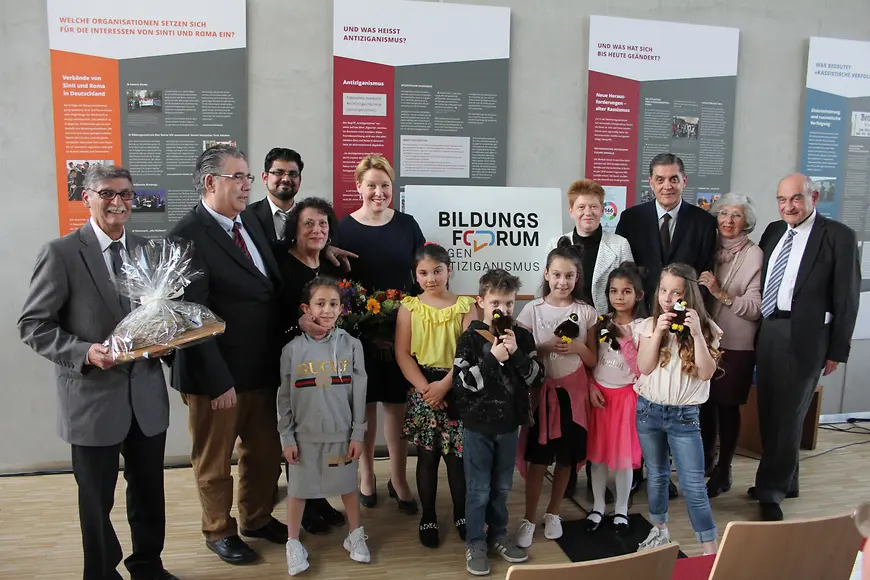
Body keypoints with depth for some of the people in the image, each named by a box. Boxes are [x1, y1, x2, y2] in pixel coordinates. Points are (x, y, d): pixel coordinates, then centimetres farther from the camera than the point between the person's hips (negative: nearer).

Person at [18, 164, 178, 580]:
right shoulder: (61, 253, -9)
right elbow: (33, 325, -8)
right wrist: (85, 352, -22)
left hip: (146, 395, 5)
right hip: (93, 397, -4)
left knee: (149, 491, 17)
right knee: (96, 499, 13)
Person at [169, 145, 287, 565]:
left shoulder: (252, 225, 8)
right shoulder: (188, 235, -17)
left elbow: (273, 293, 12)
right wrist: (218, 381, -19)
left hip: (263, 369, 7)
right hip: (217, 376, -7)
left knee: (266, 451, 19)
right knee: (214, 460, 14)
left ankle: (257, 518, 41)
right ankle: (219, 531, 35)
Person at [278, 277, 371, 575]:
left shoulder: (351, 345, -6)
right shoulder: (292, 350, -6)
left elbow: (359, 393, -3)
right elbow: (284, 398, -1)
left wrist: (358, 434, -3)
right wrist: (286, 437, -2)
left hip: (341, 433, 0)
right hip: (304, 435, 0)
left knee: (348, 485, 16)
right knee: (298, 489, 11)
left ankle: (355, 535, 36)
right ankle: (293, 543, 30)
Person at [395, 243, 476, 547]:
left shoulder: (464, 305, 0)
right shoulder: (409, 307, 2)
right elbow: (402, 353, -4)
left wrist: (444, 385, -16)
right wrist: (424, 386, -14)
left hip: (457, 389, 0)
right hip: (423, 390, 0)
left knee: (457, 454, 6)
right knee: (427, 456, 7)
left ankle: (461, 514, 25)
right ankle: (428, 518, 22)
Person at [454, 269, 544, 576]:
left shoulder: (522, 337, -1)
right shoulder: (470, 338, -10)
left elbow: (537, 379, -4)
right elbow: (460, 383, -16)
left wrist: (516, 353, -19)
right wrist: (492, 358, -24)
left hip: (510, 424, 3)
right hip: (478, 426, -3)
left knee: (502, 487, 18)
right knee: (479, 490, 7)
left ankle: (498, 536, 35)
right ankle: (475, 543, 23)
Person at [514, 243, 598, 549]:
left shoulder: (586, 312, -1)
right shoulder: (533, 309, -5)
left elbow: (593, 360, 2)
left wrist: (577, 348, -16)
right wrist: (547, 347, -21)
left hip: (573, 392, 2)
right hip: (542, 391, -2)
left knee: (566, 458, 12)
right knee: (537, 459, 2)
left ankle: (553, 513, 31)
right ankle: (529, 519, 18)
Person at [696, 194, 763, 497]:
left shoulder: (754, 255, -10)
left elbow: (755, 308, -16)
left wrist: (721, 293, -26)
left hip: (736, 345, -4)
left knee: (727, 406, 6)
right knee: (705, 401, 14)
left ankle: (723, 471, 21)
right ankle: (706, 458, 34)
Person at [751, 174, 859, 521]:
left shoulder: (838, 236, -5)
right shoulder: (773, 231, 12)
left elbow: (846, 298, -6)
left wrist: (837, 350, -6)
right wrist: (758, 331, 8)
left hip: (804, 336, -6)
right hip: (767, 332, 6)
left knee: (788, 415, -1)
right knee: (769, 413, 13)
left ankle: (771, 492, 11)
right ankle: (783, 482, 29)